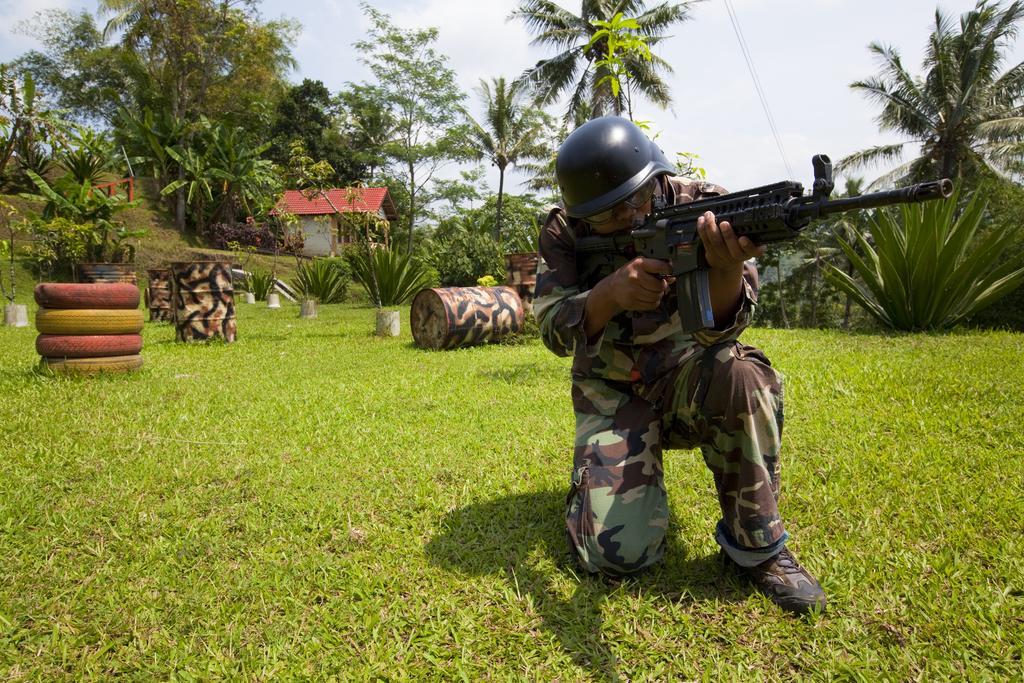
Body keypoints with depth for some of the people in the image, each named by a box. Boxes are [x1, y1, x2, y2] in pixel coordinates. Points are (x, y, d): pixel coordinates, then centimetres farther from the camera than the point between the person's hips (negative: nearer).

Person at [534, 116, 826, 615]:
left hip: (686, 381, 0)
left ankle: (756, 547, -15)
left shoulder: (700, 207, -14)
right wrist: (610, 293, -39)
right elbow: (554, 330, -18)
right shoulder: (564, 232, -9)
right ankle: (600, 477, 20)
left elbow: (718, 329, -25)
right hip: (611, 395, 0)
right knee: (618, 553, -17)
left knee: (741, 374, -37)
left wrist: (726, 268, -48)